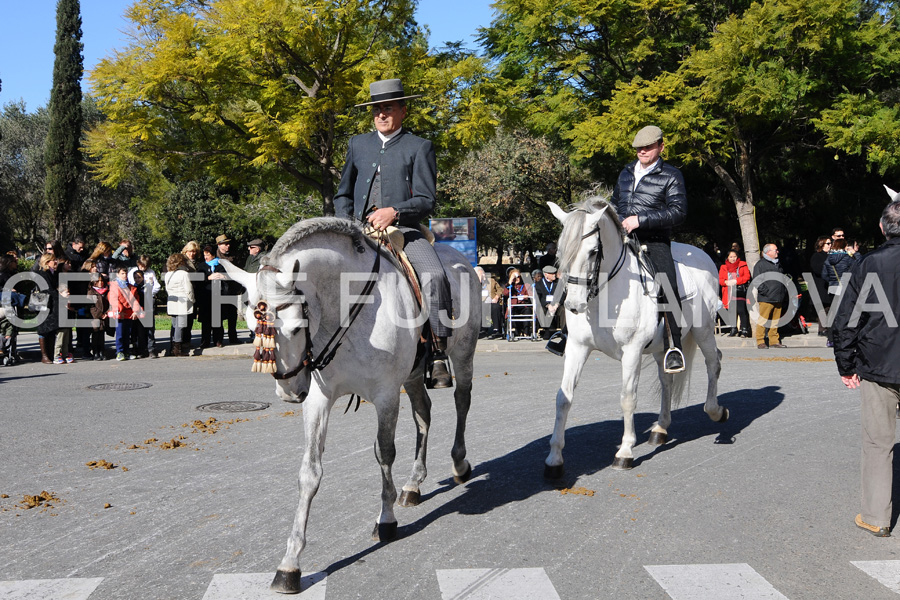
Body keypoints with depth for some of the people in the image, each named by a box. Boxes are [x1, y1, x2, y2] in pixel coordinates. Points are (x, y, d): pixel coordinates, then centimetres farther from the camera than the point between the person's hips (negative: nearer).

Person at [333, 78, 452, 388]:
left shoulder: (420, 147, 8)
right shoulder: (358, 144, 20)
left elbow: (426, 201, -1)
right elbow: (342, 194, 25)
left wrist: (394, 211, -19)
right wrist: (347, 224, 4)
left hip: (403, 229, -4)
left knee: (435, 275, -30)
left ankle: (438, 357, -26)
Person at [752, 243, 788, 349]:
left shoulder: (778, 264, 21)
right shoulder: (760, 264, -2)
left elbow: (783, 280, 27)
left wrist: (784, 295, 16)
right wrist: (766, 292, -16)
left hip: (778, 299, 7)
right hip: (766, 299, -7)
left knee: (775, 321, 9)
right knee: (763, 321, -7)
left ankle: (774, 341, 16)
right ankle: (760, 342, -2)